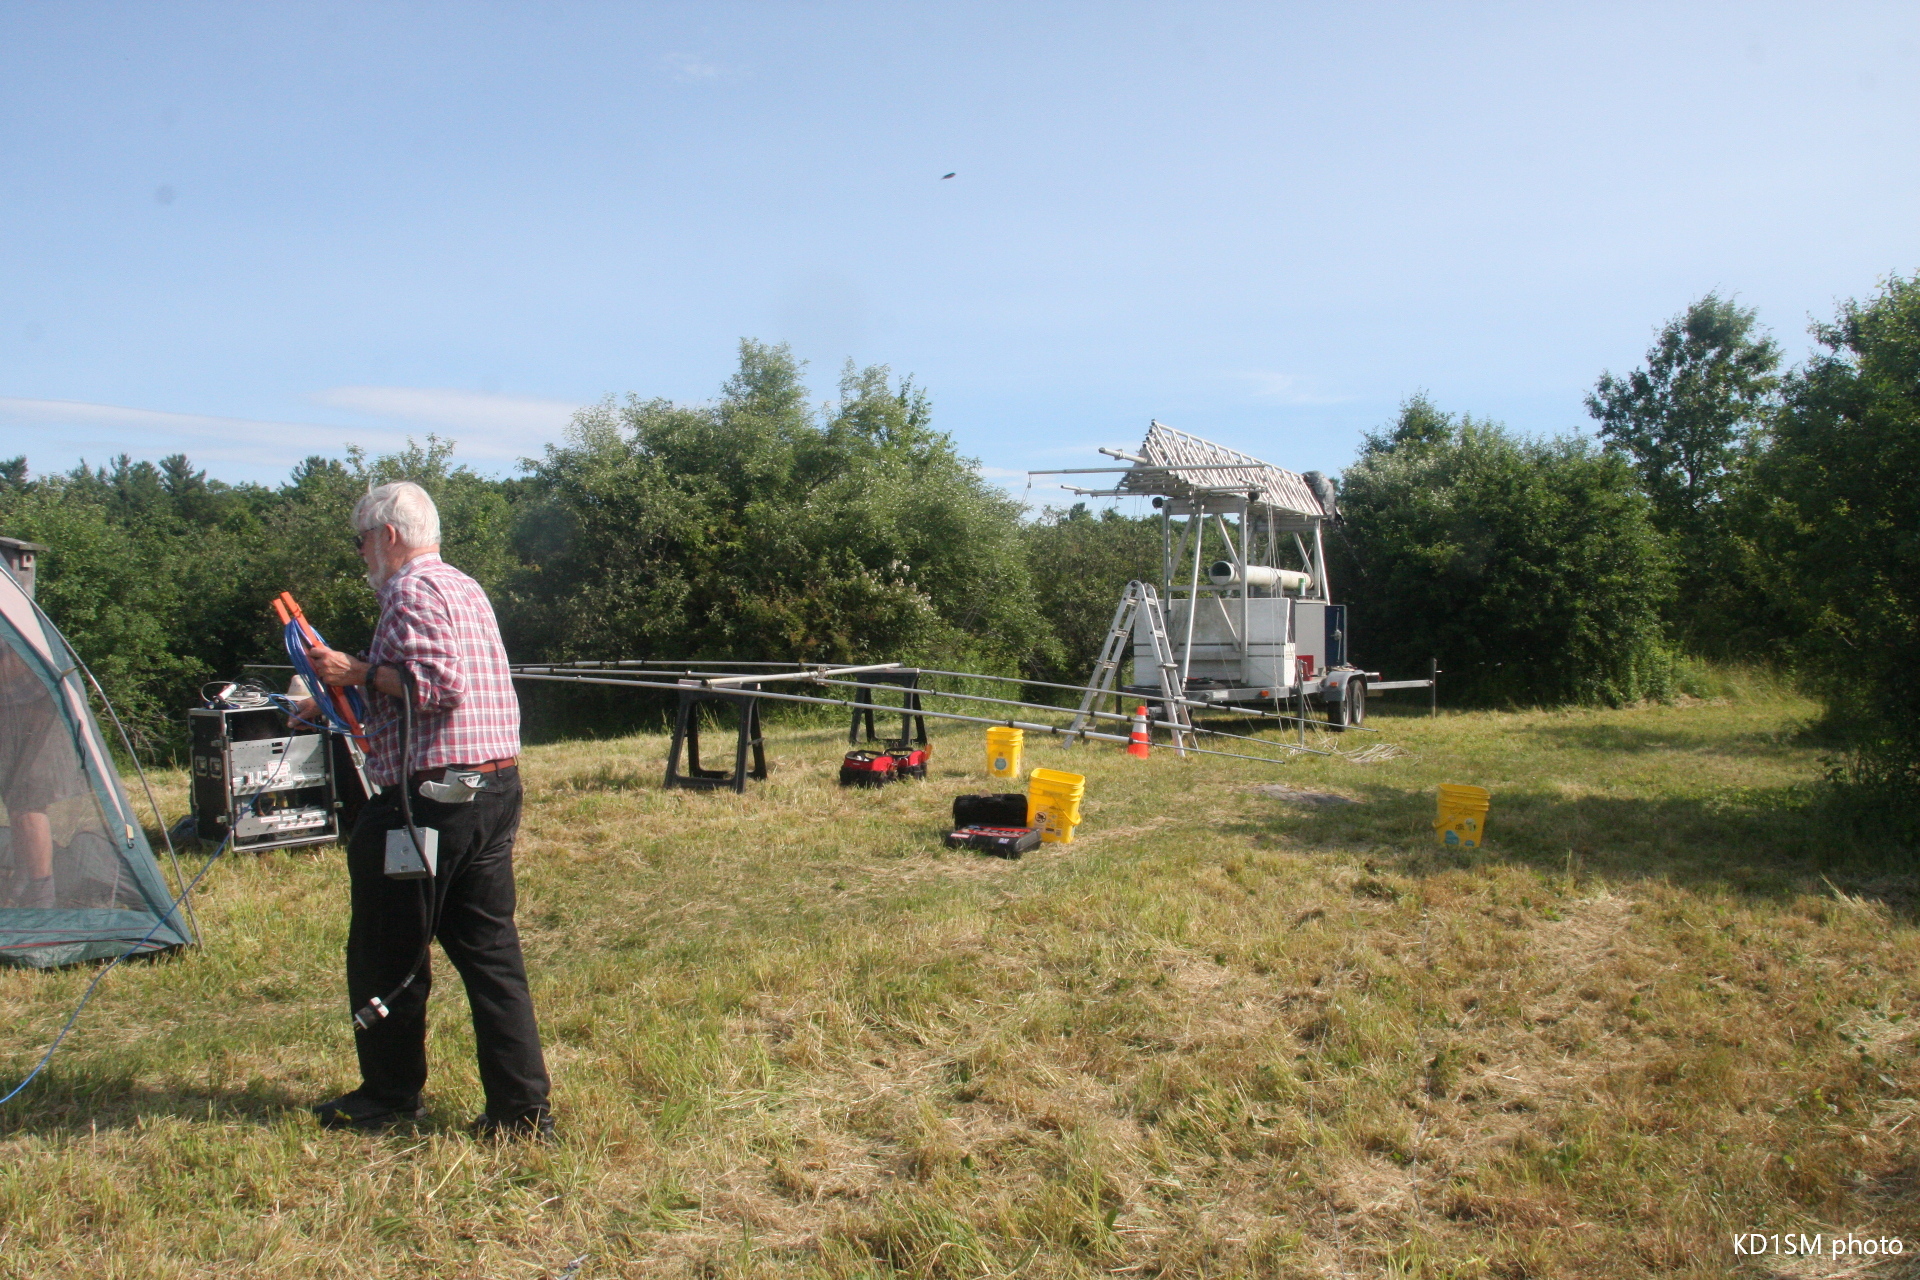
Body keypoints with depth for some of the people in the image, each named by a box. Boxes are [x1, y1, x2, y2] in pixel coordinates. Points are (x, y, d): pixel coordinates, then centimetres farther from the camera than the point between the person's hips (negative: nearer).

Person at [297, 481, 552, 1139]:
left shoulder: (414, 590, -10)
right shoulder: (465, 587, 20)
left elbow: (439, 682, -24)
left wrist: (359, 673, -11)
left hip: (429, 798, -9)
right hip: (497, 789, 9)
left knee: (386, 955, 8)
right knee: (490, 951, 9)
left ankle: (390, 1097, 23)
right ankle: (521, 1109, 10)